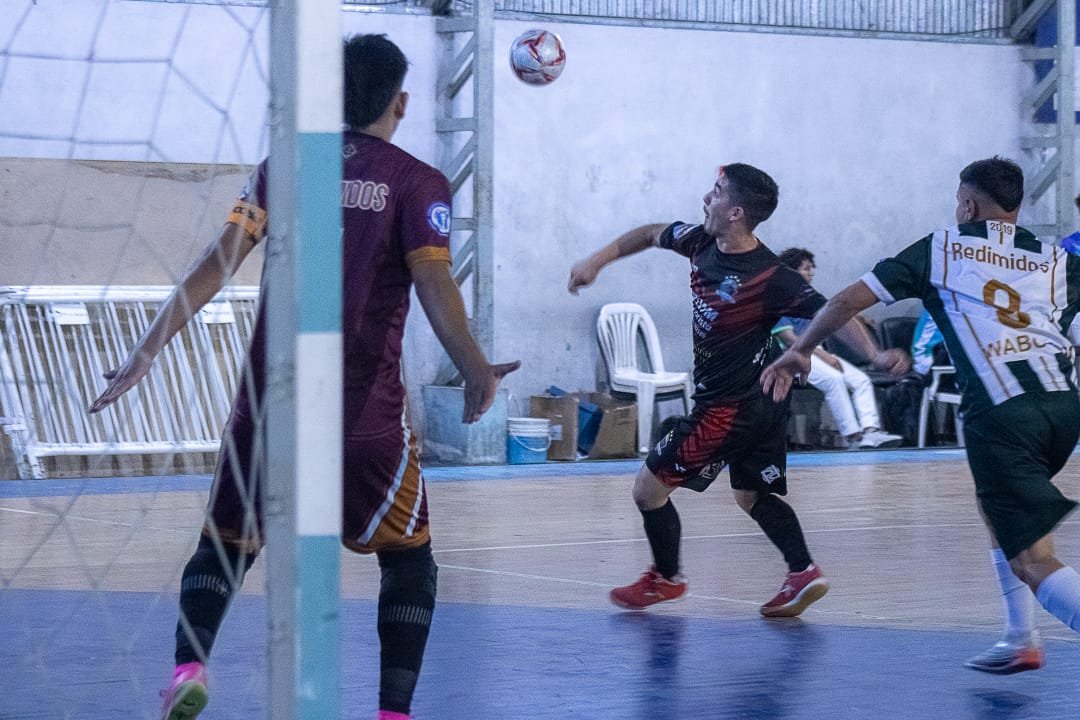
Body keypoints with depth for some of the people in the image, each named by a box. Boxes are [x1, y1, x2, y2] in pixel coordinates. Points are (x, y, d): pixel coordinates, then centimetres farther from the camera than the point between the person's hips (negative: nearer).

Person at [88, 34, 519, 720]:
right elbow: (434, 284, -14)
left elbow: (216, 264, 1)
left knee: (228, 542, 15)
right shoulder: (417, 182, 0)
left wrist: (147, 349, 0)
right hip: (366, 407, -2)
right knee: (409, 558, 13)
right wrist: (477, 370, -17)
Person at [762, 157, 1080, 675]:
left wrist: (798, 352, 25)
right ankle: (1020, 641, 28)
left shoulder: (941, 249, 13)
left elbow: (849, 301, 13)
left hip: (1001, 416, -5)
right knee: (996, 507, 32)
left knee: (1034, 563, -6)